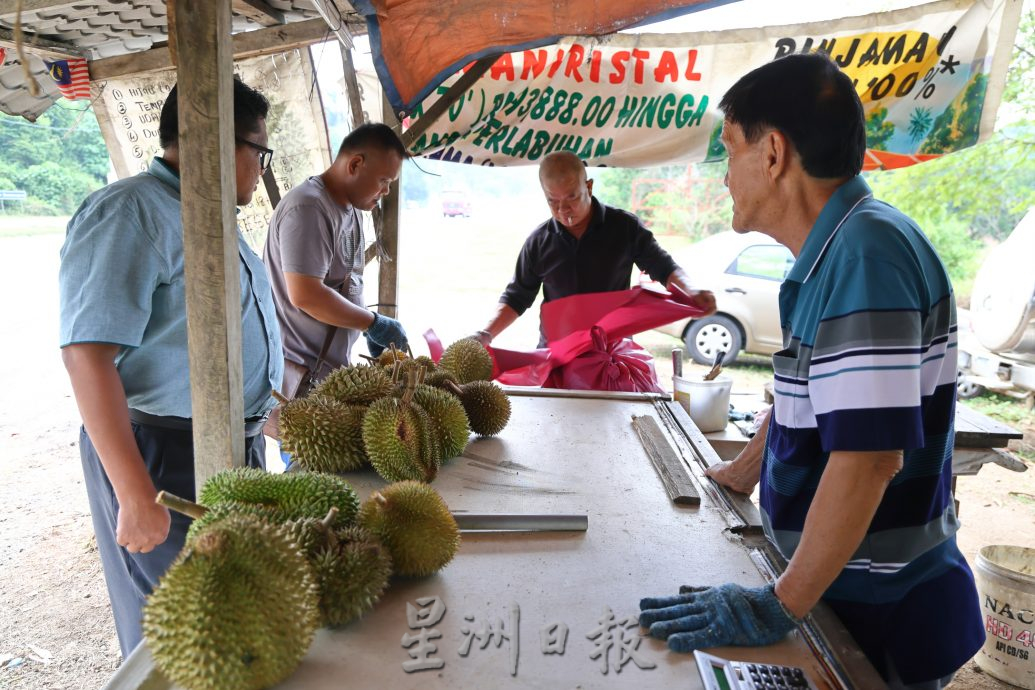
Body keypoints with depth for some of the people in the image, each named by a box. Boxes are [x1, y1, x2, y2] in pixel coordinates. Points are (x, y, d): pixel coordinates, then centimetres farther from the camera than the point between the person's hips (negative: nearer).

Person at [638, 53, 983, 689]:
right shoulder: (834, 256, 4)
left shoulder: (866, 253, -26)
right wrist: (735, 476, 23)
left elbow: (869, 455, -31)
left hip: (884, 612, -8)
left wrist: (779, 608, -24)